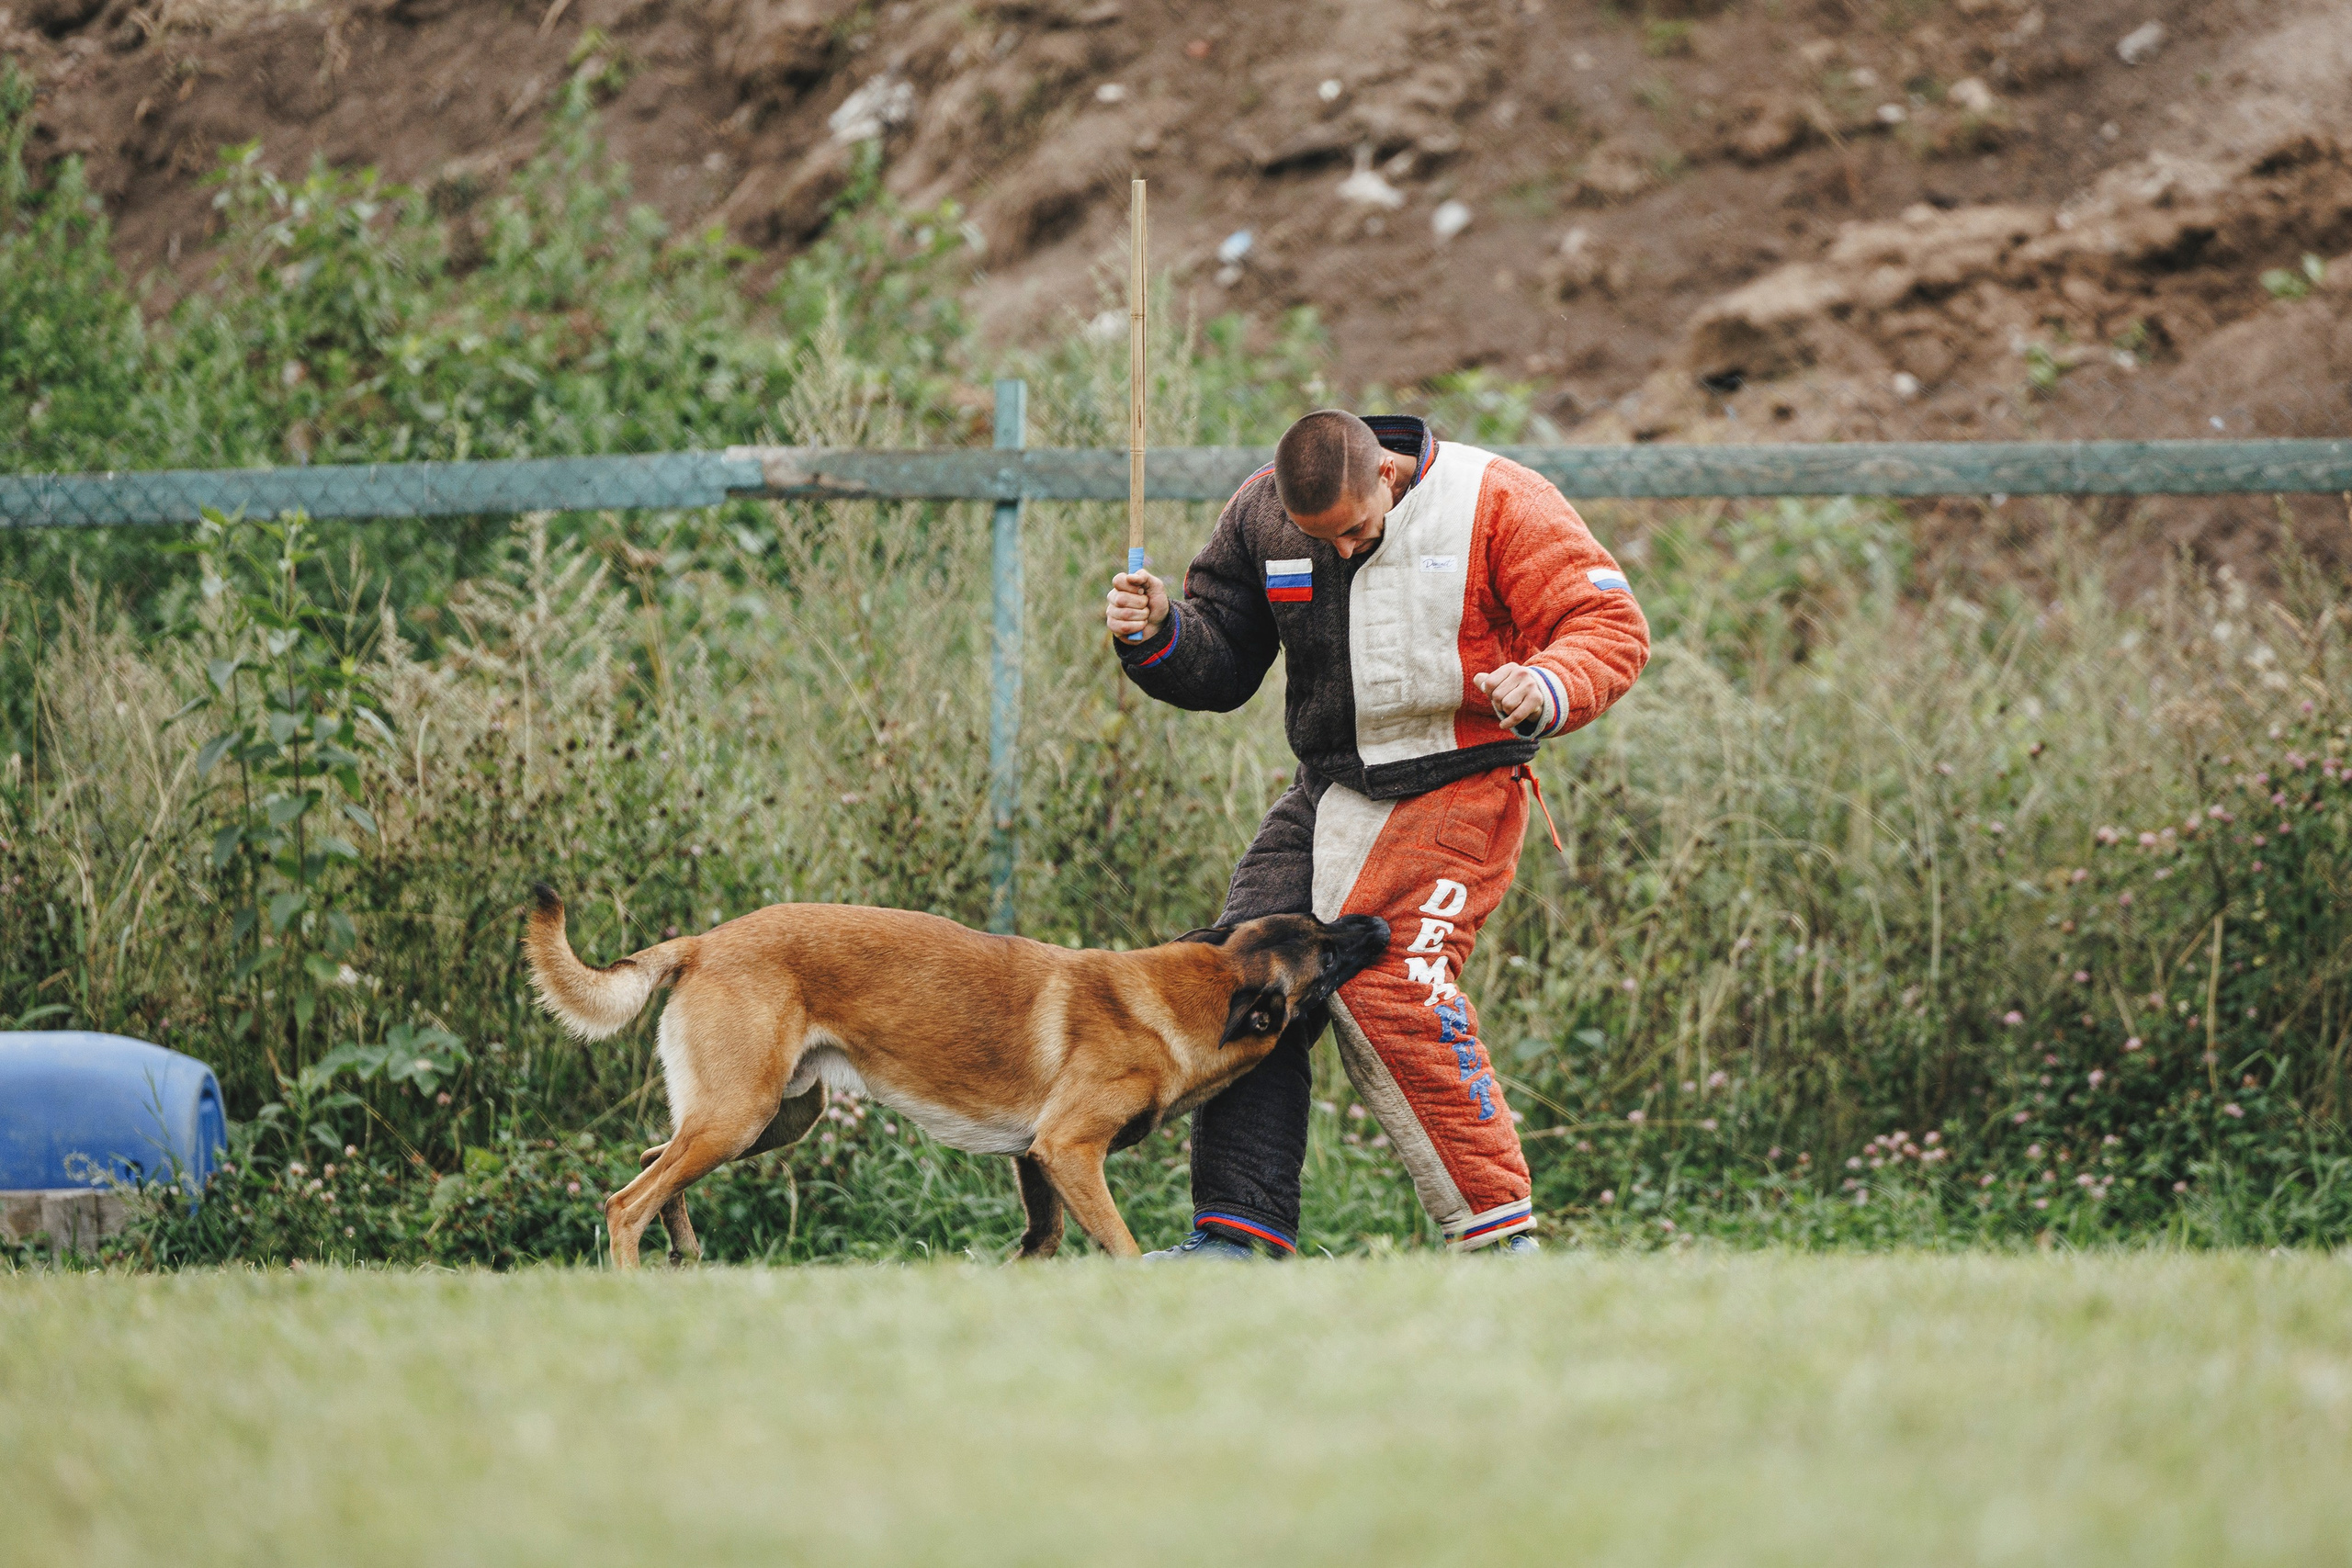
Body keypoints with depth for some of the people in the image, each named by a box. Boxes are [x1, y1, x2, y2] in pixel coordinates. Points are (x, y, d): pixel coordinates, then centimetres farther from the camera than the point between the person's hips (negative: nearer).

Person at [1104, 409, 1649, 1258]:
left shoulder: (1496, 503, -11)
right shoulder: (1259, 513, 3)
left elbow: (1611, 626, -11)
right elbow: (1222, 663, 13)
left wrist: (1545, 689, -32)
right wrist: (1158, 633, -9)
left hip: (1455, 789, -6)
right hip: (1324, 795, 6)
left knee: (1387, 983, -22)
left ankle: (1498, 1232, -17)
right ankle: (1240, 1232, 4)